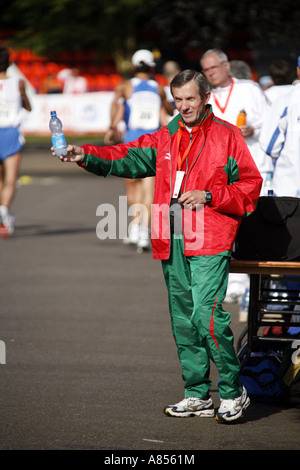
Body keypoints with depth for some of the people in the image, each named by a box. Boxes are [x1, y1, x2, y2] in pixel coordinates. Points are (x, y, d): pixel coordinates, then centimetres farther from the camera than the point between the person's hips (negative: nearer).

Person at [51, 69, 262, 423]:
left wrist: (208, 196, -12)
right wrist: (85, 155, -9)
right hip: (172, 244, 6)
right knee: (183, 320, 9)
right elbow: (127, 158, 6)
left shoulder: (226, 136, 1)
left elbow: (250, 184, -1)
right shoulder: (165, 138, 16)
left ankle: (232, 392, -4)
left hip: (209, 245, -6)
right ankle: (197, 395, 18)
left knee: (206, 314, -16)